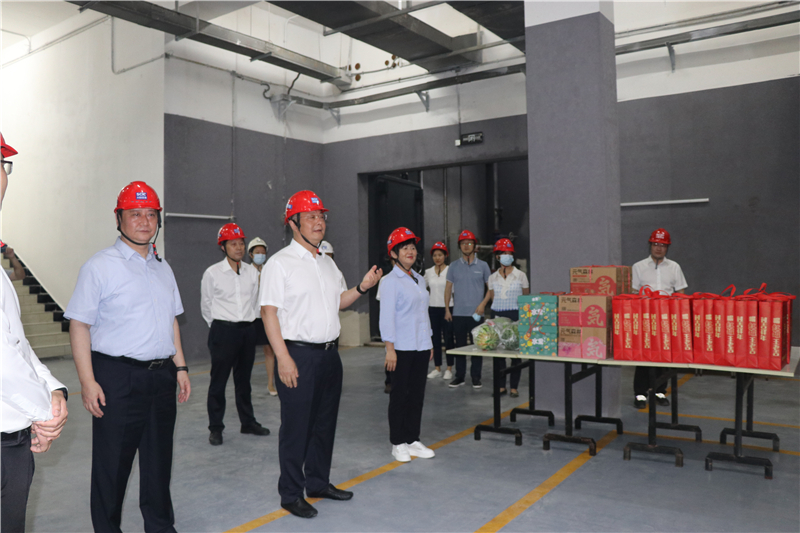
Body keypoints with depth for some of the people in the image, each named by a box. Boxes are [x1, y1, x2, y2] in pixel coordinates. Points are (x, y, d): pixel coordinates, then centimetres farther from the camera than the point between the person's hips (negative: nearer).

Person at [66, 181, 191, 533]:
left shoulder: (163, 268, 14)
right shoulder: (100, 267, -5)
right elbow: (79, 325, -9)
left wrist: (180, 366, 14)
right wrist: (87, 381, -15)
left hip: (162, 377, 6)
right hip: (117, 378, -5)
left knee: (159, 459, 15)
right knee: (112, 463, 4)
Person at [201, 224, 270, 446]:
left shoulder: (252, 272, 5)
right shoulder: (212, 273, -6)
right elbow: (206, 305, 4)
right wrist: (218, 326, 10)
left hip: (248, 330, 4)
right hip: (223, 331, -4)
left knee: (244, 379, 14)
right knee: (218, 380, 0)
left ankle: (248, 422, 25)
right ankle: (215, 428, 12)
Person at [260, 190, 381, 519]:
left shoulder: (327, 263, 14)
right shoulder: (280, 263, -9)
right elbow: (268, 311, -14)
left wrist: (362, 287, 4)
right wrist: (284, 358, -20)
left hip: (329, 353, 7)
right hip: (298, 354, -7)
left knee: (325, 422, 16)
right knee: (296, 426, 2)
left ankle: (318, 482, 33)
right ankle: (291, 495, 18)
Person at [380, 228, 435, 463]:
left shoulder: (419, 279, 13)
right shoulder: (391, 281, -8)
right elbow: (387, 316, -12)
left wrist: (430, 342, 16)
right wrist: (390, 349, -16)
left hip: (421, 346, 7)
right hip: (402, 348, -6)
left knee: (417, 393, 11)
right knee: (399, 395, 3)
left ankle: (413, 440, 23)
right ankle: (398, 443, 15)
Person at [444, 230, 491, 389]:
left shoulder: (483, 266, 3)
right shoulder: (454, 266, 6)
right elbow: (448, 288, 8)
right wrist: (447, 309, 2)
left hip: (477, 314, -1)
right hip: (458, 314, 1)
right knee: (460, 345, 7)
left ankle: (476, 377, 14)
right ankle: (459, 376, 16)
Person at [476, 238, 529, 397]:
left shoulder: (520, 275, 3)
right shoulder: (493, 277, 9)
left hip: (515, 315, -2)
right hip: (497, 315, 2)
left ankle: (514, 387, 9)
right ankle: (501, 386, 12)